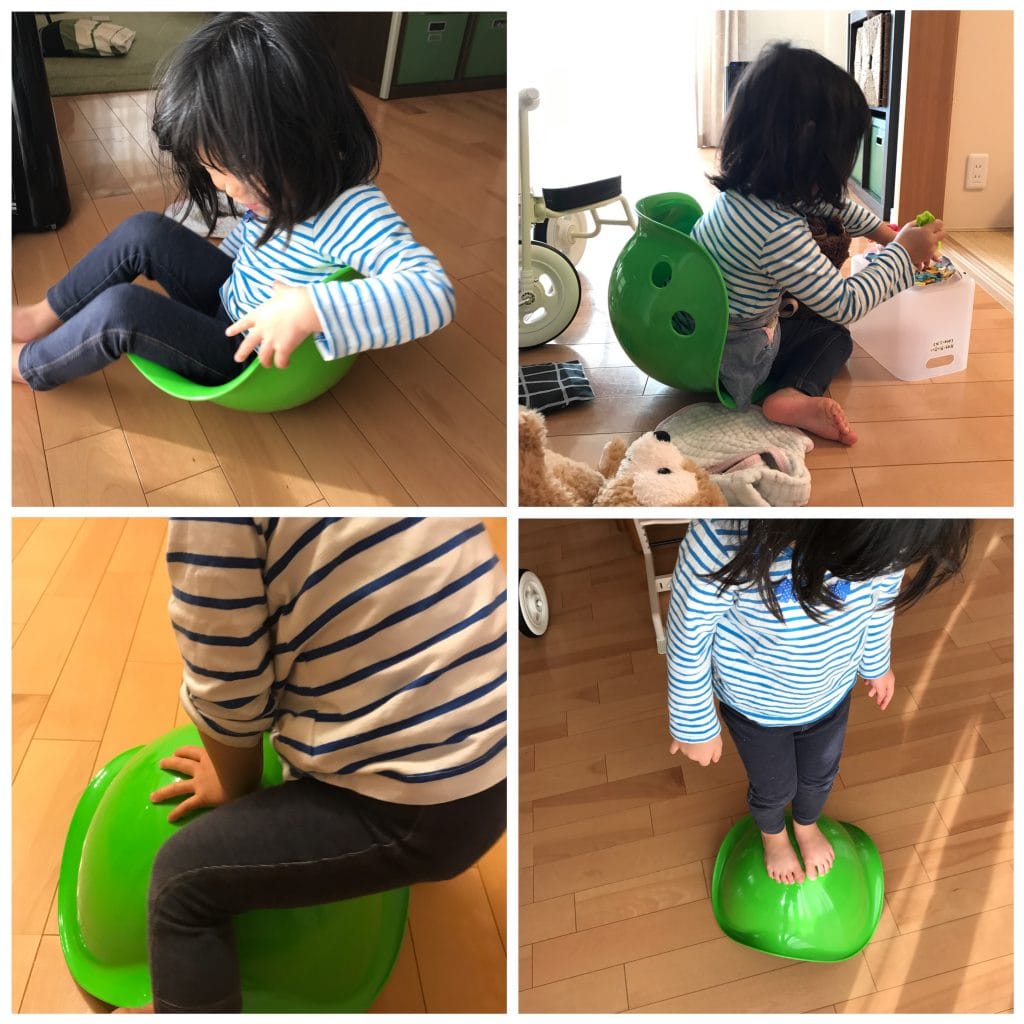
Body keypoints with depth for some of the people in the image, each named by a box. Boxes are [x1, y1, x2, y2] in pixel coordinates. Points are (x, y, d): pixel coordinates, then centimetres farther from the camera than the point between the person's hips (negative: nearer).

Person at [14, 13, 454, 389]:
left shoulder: (350, 215, -34)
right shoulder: (276, 186, -8)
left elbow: (435, 293, -49)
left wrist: (309, 310, -54)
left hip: (250, 365, -8)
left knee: (118, 310, -19)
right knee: (143, 231, -3)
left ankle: (28, 366, 11)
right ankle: (44, 318, 17)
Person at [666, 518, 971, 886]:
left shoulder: (885, 532, -31)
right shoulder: (724, 535, -45)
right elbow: (688, 635, -25)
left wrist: (877, 662, 13)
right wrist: (694, 726, -10)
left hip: (831, 692, 3)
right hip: (754, 702, -3)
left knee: (820, 776, 31)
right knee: (774, 789, 26)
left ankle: (806, 825, 66)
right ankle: (772, 834, 63)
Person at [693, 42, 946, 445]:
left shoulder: (744, 187, -6)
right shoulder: (780, 231, -33)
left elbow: (823, 201, 16)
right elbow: (844, 304, -22)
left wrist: (877, 228, 17)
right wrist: (902, 253, -12)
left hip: (698, 333, 8)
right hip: (729, 363, -8)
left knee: (834, 334, 22)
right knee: (834, 334, 15)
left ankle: (791, 395, -2)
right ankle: (794, 396, -9)